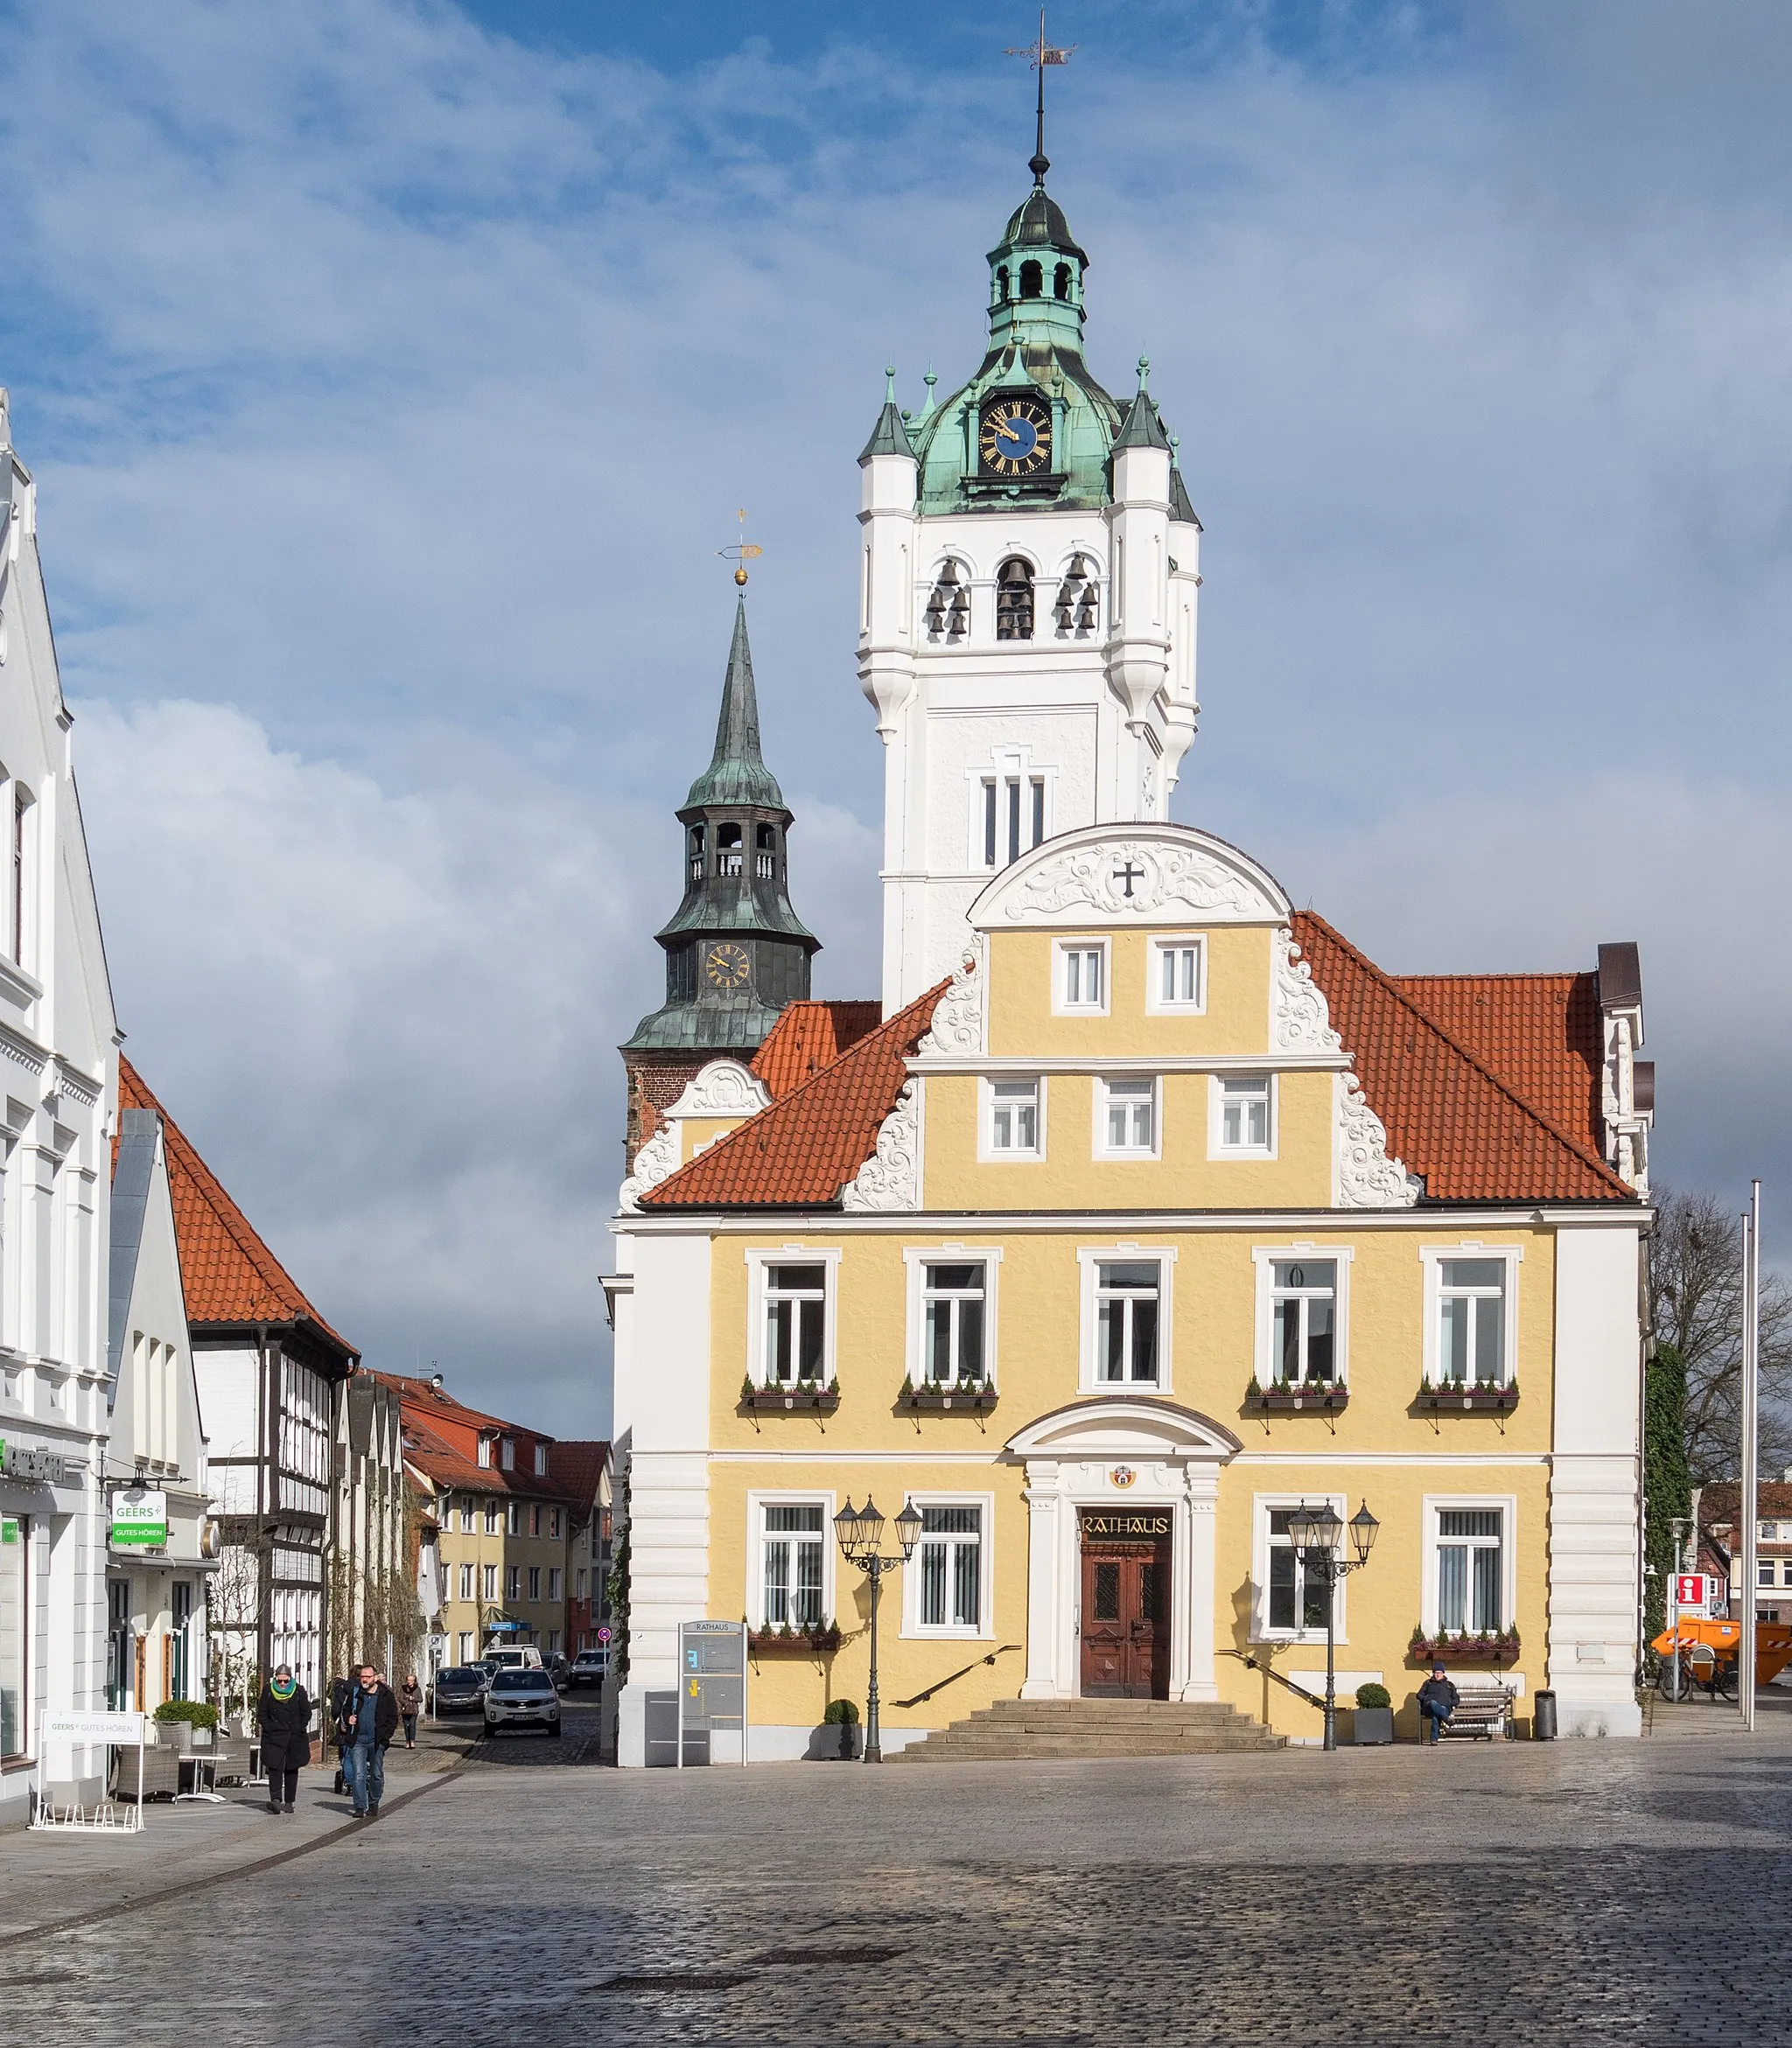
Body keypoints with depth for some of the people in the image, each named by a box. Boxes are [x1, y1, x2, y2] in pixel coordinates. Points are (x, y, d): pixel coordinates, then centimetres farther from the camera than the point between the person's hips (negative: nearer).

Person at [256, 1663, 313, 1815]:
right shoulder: (268, 1690, 2)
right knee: (274, 1768, -15)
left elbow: (306, 1713, 5)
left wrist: (298, 1729, -4)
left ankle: (289, 1803, 16)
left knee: (291, 1770, 7)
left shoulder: (299, 1691, 0)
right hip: (274, 1737, -1)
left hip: (294, 1738, 1)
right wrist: (269, 1728, -5)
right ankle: (275, 1800, -25)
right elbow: (261, 1713, 7)